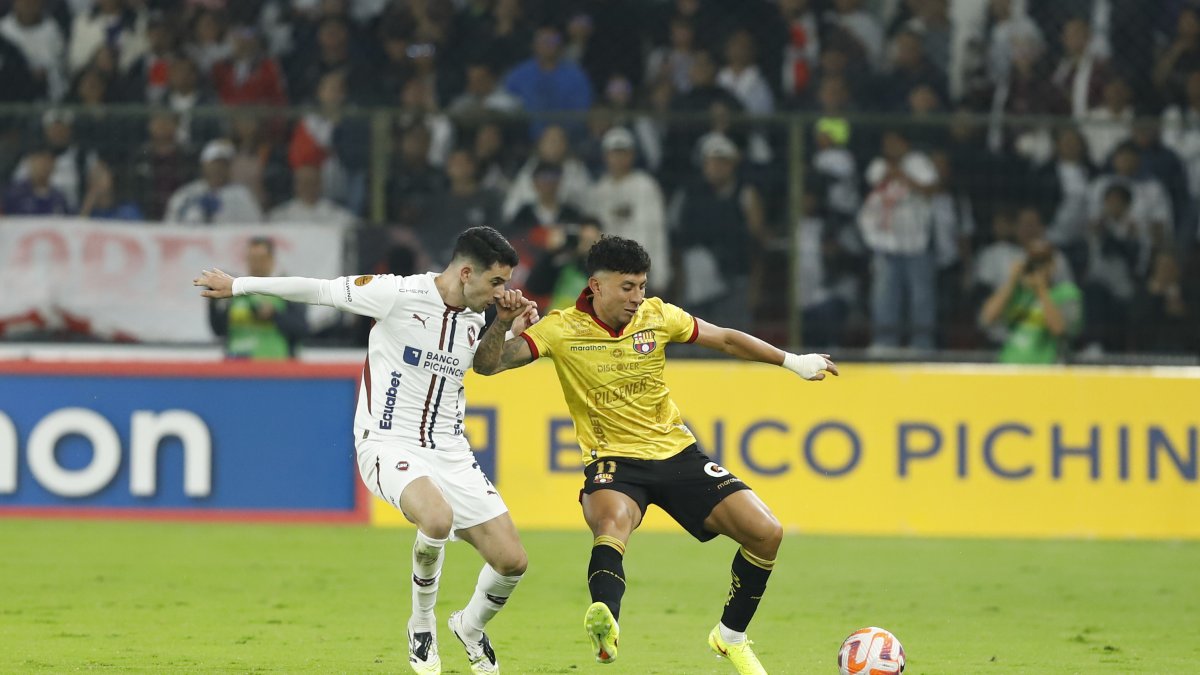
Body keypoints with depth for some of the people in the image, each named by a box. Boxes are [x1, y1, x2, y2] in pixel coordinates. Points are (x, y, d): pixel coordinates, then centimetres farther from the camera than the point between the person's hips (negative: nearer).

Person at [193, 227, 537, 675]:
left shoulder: (476, 319, 5)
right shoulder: (397, 294, -14)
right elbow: (320, 290, -3)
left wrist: (508, 327, 5)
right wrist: (238, 285, 4)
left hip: (449, 449, 6)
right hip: (390, 444, -6)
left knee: (511, 559, -4)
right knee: (437, 519, -37)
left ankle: (472, 627, 29)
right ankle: (422, 626, -10)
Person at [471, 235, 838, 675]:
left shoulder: (656, 316, -1)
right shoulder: (562, 329, -10)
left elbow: (726, 340, 13)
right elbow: (488, 364, -17)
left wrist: (792, 361, 13)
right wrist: (502, 323, -35)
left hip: (676, 453, 4)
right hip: (614, 461, -4)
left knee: (766, 533, -5)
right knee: (612, 521, -40)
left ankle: (731, 637, 15)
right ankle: (605, 626, -63)